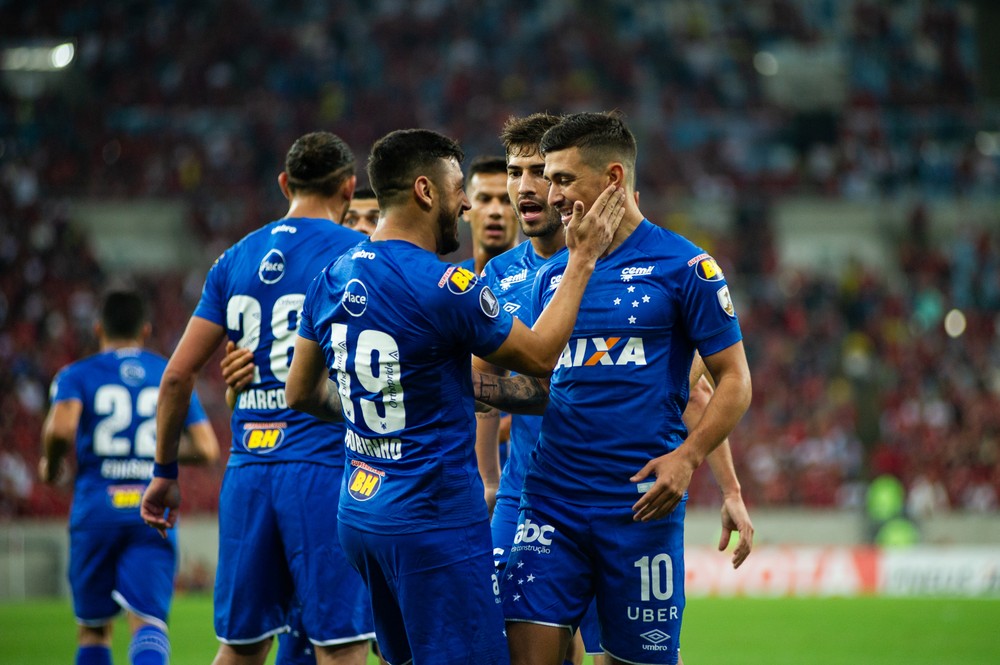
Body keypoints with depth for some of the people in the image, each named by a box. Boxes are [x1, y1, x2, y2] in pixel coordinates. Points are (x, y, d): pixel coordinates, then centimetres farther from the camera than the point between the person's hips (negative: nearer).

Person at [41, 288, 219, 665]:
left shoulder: (76, 375, 6)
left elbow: (61, 428, -15)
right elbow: (206, 449, 6)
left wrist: (50, 464, 6)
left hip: (96, 510, 0)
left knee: (94, 628, 16)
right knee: (149, 622, -9)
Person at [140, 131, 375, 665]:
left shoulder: (236, 260, 12)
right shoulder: (356, 254, -3)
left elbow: (178, 374, 11)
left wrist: (164, 472, 19)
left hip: (248, 469, 5)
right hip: (325, 467, -5)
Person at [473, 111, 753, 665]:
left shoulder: (683, 266, -3)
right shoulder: (552, 275, 13)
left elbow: (733, 379, -2)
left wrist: (688, 457, -17)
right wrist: (474, 384, 0)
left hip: (641, 504, -4)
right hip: (552, 500, 4)